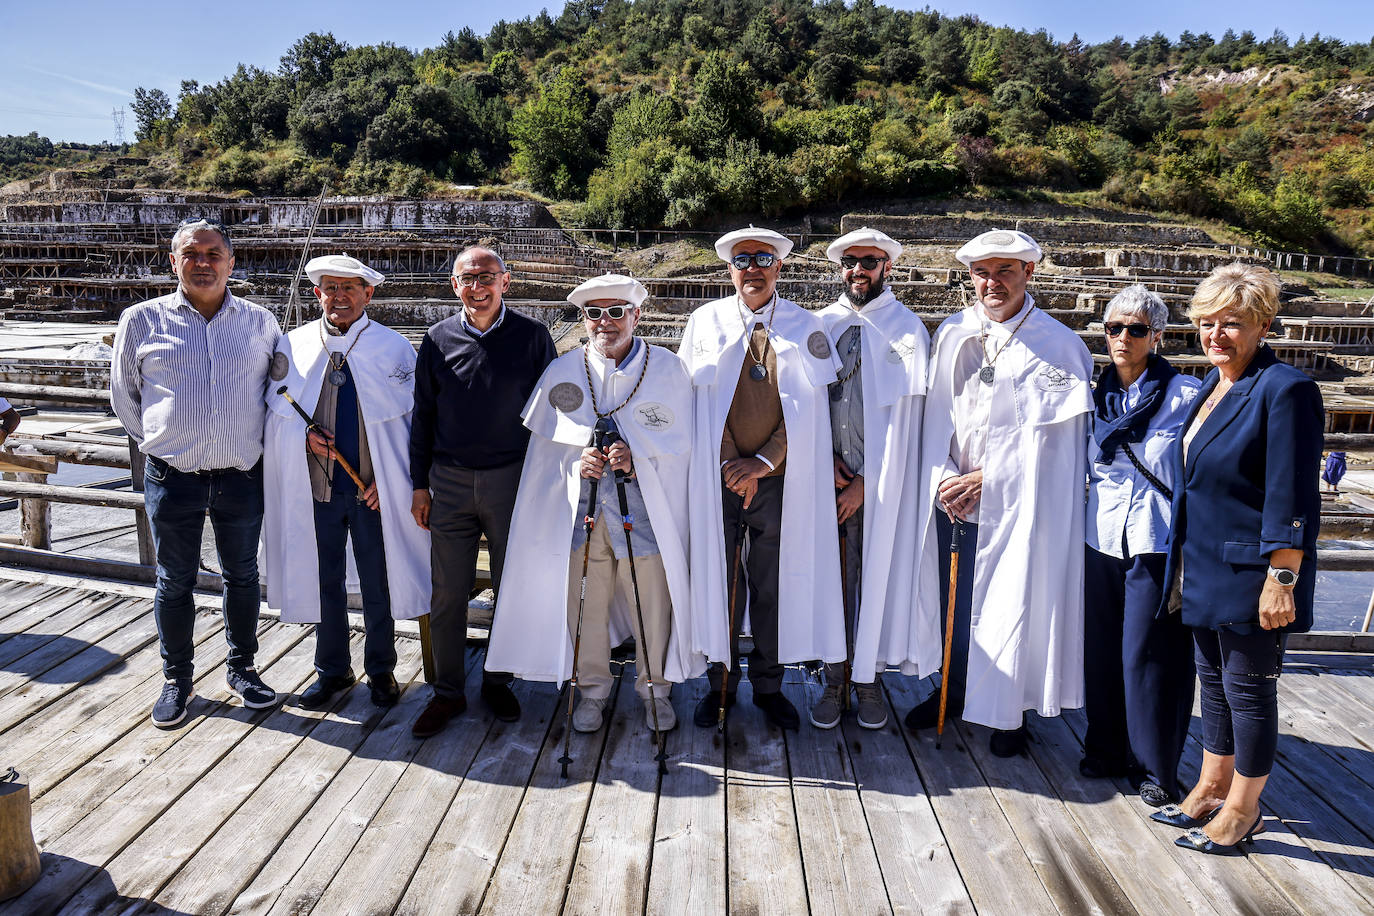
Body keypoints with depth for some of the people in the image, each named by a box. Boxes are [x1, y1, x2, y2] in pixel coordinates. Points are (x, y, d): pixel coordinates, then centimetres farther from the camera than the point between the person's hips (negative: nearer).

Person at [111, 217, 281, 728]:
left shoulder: (260, 322, 3)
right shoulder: (142, 320, 1)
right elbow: (124, 395, 12)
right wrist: (158, 440, 11)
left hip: (241, 475, 1)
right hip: (172, 476, -1)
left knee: (242, 575, 12)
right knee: (174, 581, 9)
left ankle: (241, 668, 30)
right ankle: (177, 679, 26)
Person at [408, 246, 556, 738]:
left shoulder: (532, 336, -1)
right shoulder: (439, 339, 6)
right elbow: (423, 414, 11)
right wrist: (420, 484, 7)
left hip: (513, 479, -1)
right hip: (449, 482, 2)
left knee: (513, 588, 9)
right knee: (447, 594, 6)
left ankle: (497, 682, 27)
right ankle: (448, 691, 21)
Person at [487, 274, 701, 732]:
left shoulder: (668, 369, 2)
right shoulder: (561, 371, 6)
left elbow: (681, 445, 1)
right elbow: (544, 445, 8)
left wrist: (637, 461, -18)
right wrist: (577, 460, -14)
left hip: (646, 509, -1)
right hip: (582, 509, 1)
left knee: (652, 603, 5)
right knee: (587, 601, 8)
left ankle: (655, 687, 28)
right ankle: (593, 688, 29)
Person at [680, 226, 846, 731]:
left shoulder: (805, 327, 4)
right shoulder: (705, 322, 5)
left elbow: (810, 406, -1)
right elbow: (696, 401, 1)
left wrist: (762, 461, -10)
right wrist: (732, 466, -7)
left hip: (777, 478, 0)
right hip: (717, 477, 0)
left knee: (774, 585, 7)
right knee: (717, 582, 7)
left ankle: (768, 685, 24)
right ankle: (721, 683, 24)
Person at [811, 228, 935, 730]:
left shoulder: (908, 329, 1)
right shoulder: (821, 325, 9)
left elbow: (903, 416, -4)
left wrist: (865, 482, -8)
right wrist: (826, 456, -5)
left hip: (881, 479, -2)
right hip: (828, 475, 2)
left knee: (878, 571, 3)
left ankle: (869, 677, 19)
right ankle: (834, 678, 16)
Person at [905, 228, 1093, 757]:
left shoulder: (1056, 345, -6)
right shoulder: (952, 333, 7)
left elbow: (1050, 433, -9)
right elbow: (937, 413, 7)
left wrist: (985, 479, -12)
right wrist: (944, 478, -6)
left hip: (1016, 504, -4)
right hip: (953, 498, 4)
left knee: (1012, 605, 4)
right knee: (953, 599, 12)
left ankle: (1010, 712, 21)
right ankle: (953, 689, 32)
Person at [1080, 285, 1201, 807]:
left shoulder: (1184, 395, -6)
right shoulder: (1099, 397, 9)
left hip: (1158, 543, -4)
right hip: (1103, 540, 5)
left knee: (1149, 655, 2)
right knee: (1101, 650, 10)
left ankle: (1155, 766, 19)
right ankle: (1107, 748, 28)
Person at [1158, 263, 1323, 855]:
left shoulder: (1285, 389, -17)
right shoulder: (1213, 382, 9)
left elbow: (1293, 498, -20)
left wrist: (1282, 580, -21)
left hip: (1251, 573, -8)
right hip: (1205, 567, 8)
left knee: (1248, 686, 6)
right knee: (1214, 679, 18)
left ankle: (1242, 810, 24)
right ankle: (1211, 788, 35)